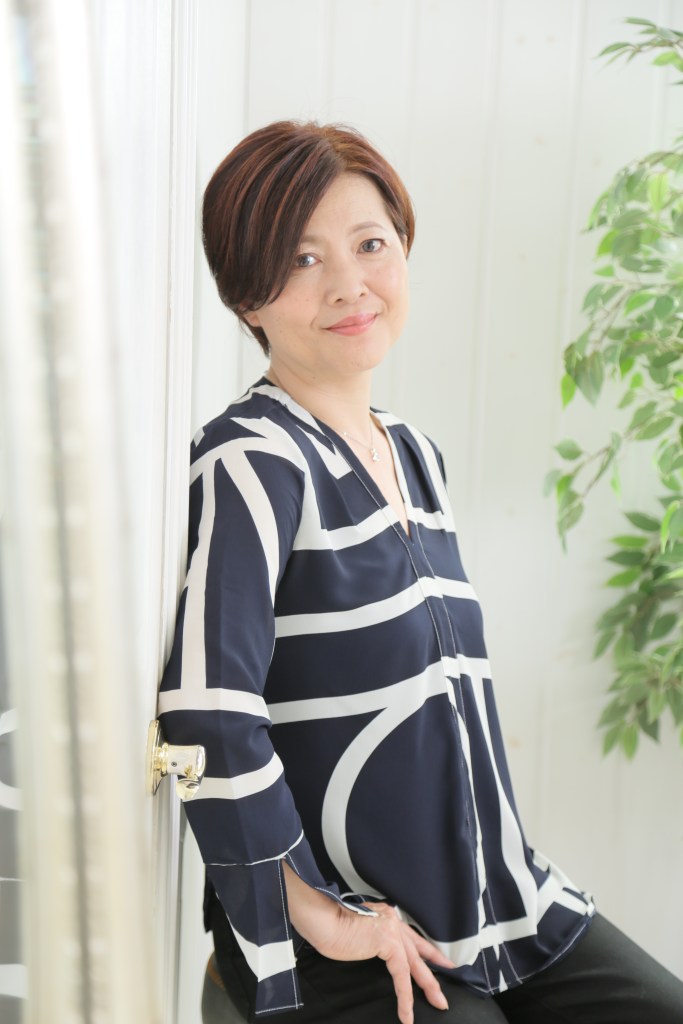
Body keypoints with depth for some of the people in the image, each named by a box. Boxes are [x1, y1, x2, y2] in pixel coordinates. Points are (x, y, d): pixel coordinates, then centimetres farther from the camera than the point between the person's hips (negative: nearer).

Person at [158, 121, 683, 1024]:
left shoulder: (416, 456, 9)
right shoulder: (252, 463, -16)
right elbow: (209, 716, -27)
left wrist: (500, 883, 12)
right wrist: (319, 919, -18)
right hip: (344, 951, -7)